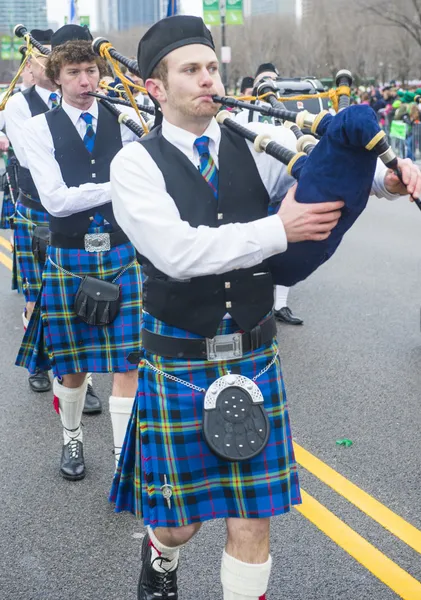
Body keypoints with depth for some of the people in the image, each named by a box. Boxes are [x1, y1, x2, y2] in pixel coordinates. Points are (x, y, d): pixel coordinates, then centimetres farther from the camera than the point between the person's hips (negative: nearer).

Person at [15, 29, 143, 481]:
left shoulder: (122, 122, 4)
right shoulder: (40, 129, -2)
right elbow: (55, 200, -12)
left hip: (121, 256, 1)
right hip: (69, 259, -1)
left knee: (127, 362, -1)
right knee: (71, 363, 12)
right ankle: (72, 440, 37)